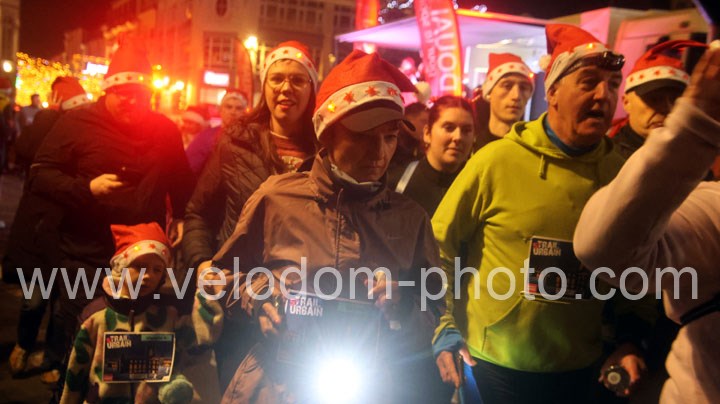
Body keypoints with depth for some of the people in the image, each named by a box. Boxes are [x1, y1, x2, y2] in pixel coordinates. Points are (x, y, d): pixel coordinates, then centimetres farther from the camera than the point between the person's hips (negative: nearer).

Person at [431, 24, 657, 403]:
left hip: (578, 370, 4)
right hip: (494, 367, -3)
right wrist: (445, 329, -8)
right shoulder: (496, 160, -12)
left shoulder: (621, 172, -2)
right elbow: (441, 244, -6)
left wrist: (631, 337, -1)